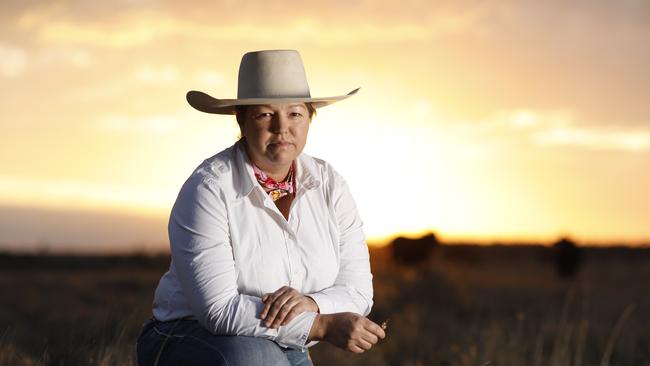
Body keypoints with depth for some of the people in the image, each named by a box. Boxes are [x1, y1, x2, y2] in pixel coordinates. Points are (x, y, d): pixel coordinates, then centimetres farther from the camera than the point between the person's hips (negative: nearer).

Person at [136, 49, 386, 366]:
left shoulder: (329, 185, -2)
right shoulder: (208, 189, -18)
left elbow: (357, 291, -4)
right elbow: (219, 310, -24)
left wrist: (310, 303, -26)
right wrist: (324, 326, -28)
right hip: (191, 338, -4)